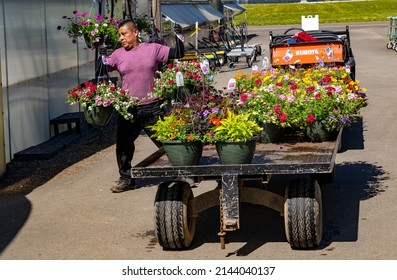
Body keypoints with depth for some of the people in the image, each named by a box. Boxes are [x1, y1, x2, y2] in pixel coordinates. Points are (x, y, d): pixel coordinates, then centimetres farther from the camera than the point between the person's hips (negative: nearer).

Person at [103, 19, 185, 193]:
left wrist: (178, 36, -5)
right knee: (123, 145, 4)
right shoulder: (118, 54, 6)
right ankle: (126, 179, 18)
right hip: (128, 110, 2)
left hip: (152, 108, -2)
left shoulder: (153, 49, 3)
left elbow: (178, 54, 6)